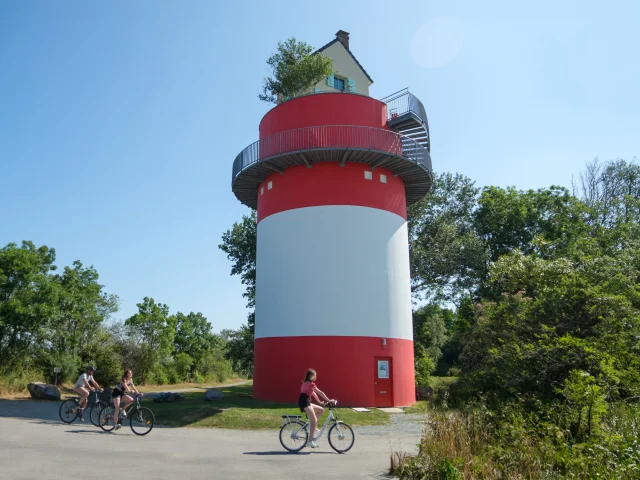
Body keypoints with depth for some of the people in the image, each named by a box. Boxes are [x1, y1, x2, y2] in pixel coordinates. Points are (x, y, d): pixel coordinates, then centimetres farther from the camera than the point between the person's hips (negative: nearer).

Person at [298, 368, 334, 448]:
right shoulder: (310, 383, -8)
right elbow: (320, 392, -9)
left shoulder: (305, 383, 21)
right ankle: (310, 441, -11)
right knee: (314, 421, -9)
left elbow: (313, 393, 28)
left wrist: (319, 401, 31)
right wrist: (328, 400, -5)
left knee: (321, 410, 12)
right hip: (305, 402, -9)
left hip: (306, 402, 9)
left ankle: (311, 423, 9)